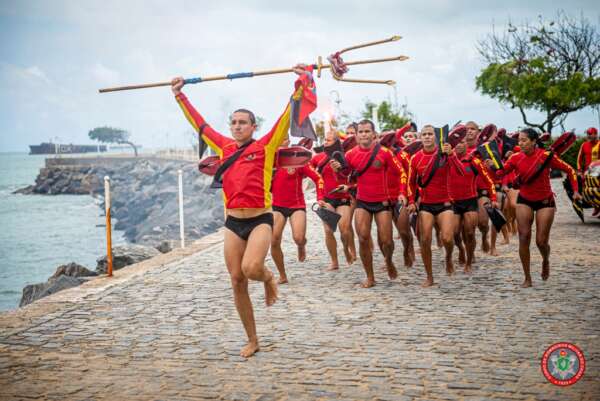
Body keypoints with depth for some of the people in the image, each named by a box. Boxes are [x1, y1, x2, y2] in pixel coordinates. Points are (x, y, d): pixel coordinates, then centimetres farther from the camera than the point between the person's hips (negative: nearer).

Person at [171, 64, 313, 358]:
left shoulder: (265, 146, -2)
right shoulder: (224, 147, 10)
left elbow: (287, 117, -7)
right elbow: (199, 123, 18)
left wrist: (301, 83, -12)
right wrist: (180, 96, 22)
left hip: (260, 220, -4)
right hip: (233, 222, 5)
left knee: (251, 268, -28)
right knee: (237, 282, 3)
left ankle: (269, 278, 11)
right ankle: (252, 340, 17)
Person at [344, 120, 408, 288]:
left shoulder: (384, 152, -9)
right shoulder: (351, 154, -3)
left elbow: (401, 172, -1)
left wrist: (402, 193, -11)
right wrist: (338, 169, -15)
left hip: (382, 202, -1)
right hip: (362, 202, 2)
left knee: (386, 241, -2)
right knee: (363, 239, -6)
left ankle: (389, 262, 33)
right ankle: (370, 277, 8)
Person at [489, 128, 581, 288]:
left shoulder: (546, 156, -16)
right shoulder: (516, 158, -8)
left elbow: (570, 170, -7)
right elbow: (500, 172, -7)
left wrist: (575, 191, -13)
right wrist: (492, 166, -28)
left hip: (545, 202, -2)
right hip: (524, 201, 2)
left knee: (541, 241, -2)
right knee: (524, 237, -8)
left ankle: (546, 261, 35)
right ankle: (527, 278, 2)